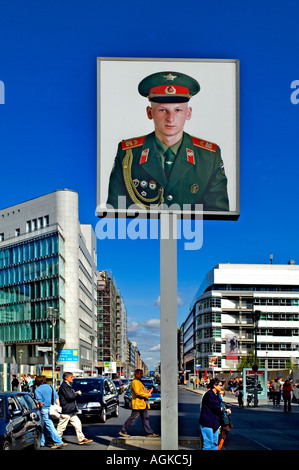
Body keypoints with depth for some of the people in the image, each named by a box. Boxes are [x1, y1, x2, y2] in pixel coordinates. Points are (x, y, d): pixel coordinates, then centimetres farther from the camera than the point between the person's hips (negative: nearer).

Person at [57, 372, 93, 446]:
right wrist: (77, 393, -8)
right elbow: (69, 396, -23)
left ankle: (81, 439, 8)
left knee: (78, 424, 6)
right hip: (66, 411, -10)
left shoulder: (68, 386, 17)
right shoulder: (64, 386, -16)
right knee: (62, 426, 1)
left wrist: (75, 393, 4)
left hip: (72, 411, 10)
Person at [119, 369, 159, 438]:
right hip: (137, 404, -10)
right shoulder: (135, 382, -14)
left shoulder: (139, 382, 20)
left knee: (145, 418, 8)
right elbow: (138, 392, -23)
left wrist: (148, 391, 10)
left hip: (142, 404, 10)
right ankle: (123, 431, 3)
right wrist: (147, 395, -16)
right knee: (132, 418, -5)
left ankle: (149, 433, 10)